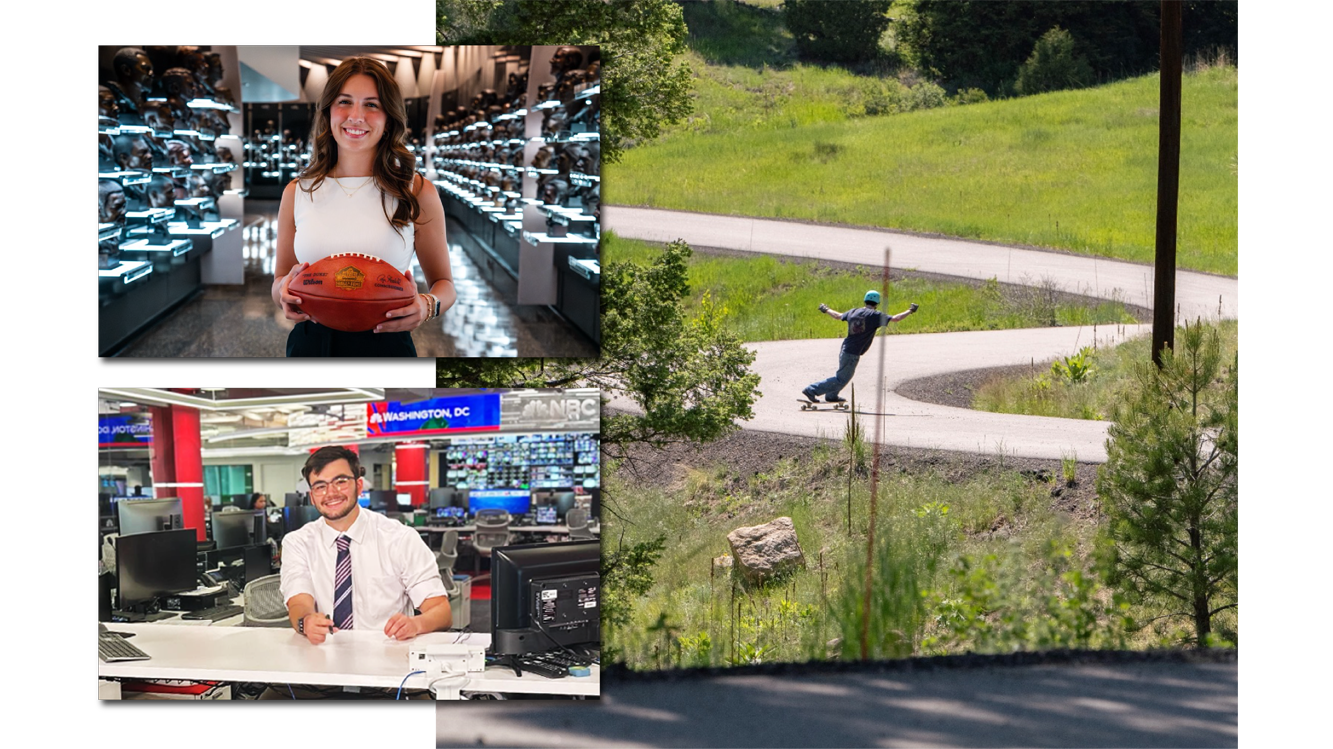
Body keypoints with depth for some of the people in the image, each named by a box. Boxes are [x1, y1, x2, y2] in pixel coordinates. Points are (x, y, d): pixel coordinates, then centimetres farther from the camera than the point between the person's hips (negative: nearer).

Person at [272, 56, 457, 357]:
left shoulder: (416, 192, -1)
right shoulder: (297, 193, 6)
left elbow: (444, 284, 6)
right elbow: (280, 281, 14)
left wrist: (426, 307, -17)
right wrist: (285, 290, -10)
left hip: (385, 342, -2)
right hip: (310, 342, 2)